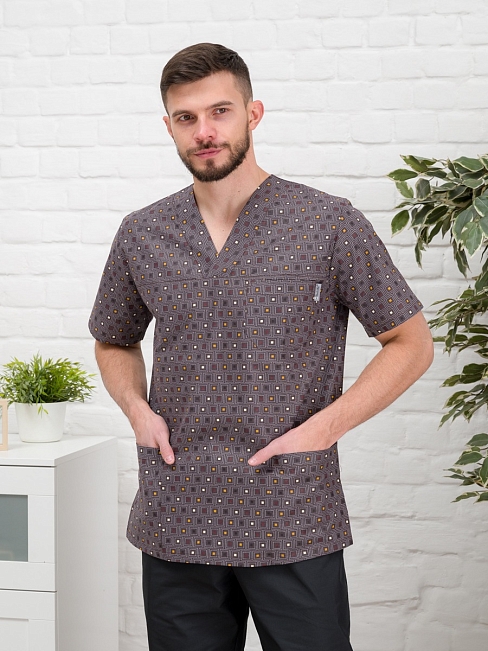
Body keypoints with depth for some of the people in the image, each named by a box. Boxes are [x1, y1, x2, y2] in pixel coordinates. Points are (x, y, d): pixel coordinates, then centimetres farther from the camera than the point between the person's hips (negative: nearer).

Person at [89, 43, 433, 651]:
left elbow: (411, 342, 0)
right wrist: (137, 408, 1)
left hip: (295, 529, -3)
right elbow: (114, 342, 21)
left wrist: (325, 426, -11)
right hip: (174, 526, 3)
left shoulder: (332, 224, -5)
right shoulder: (141, 235, 6)